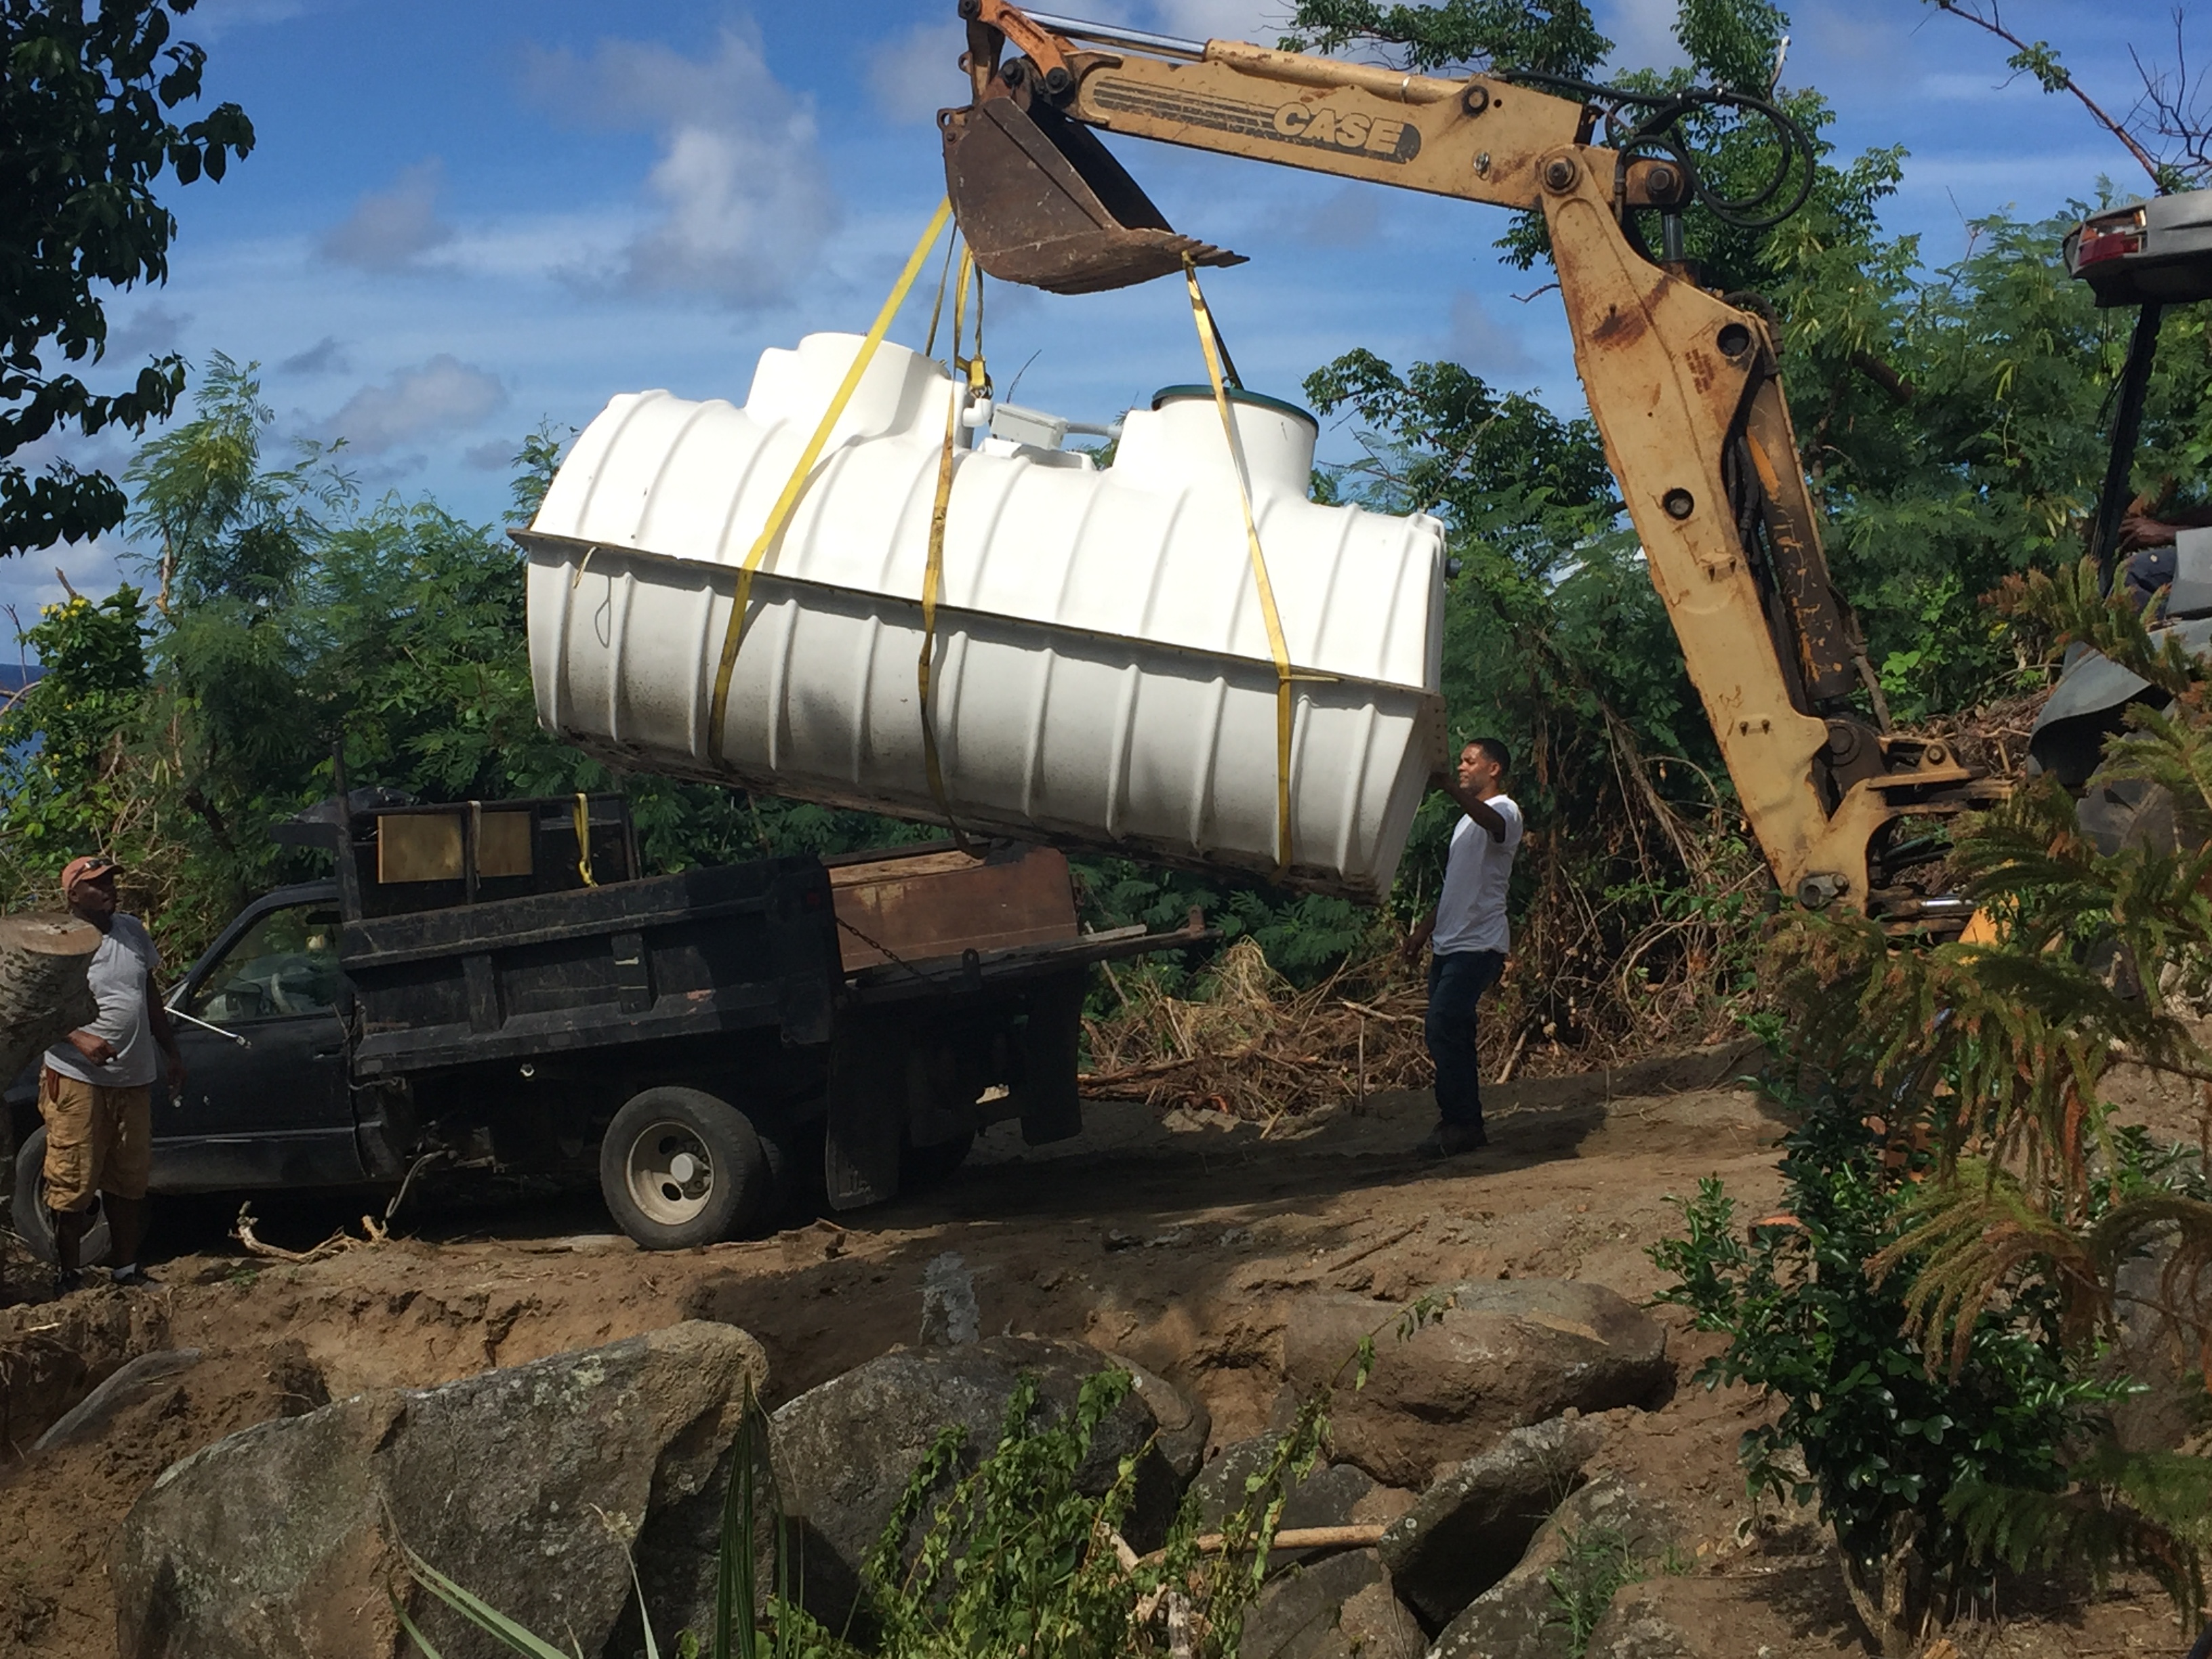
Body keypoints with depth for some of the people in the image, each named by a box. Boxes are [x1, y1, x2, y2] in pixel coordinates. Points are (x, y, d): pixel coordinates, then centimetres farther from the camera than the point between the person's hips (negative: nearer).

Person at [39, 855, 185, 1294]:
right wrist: (80, 1039, -25)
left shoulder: (133, 932, 12)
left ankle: (127, 1268, 22)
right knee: (74, 1183, -3)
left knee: (130, 1180, 11)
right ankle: (67, 1275, 7)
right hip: (77, 1080, -6)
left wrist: (172, 1054, 19)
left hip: (133, 1078, 6)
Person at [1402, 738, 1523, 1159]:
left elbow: (1493, 822, -34)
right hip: (1449, 944, 10)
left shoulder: (1505, 811, -7)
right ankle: (1463, 1125, 13)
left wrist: (1448, 786, -46)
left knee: (1444, 1027, -18)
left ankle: (1460, 1124, -15)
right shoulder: (1469, 820, 25)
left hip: (1478, 946, -10)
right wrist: (1426, 928, 24)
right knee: (1446, 1031, 8)